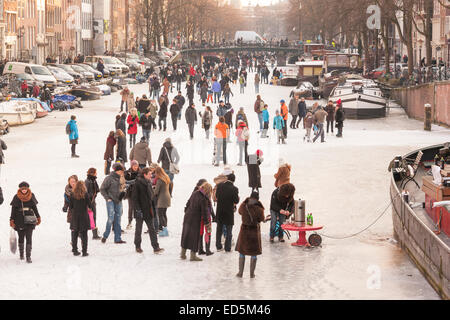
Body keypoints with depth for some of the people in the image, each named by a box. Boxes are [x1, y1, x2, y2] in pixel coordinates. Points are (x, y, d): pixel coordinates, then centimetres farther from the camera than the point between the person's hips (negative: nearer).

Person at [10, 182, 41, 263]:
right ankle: (21, 254, 29)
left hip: (29, 220, 0)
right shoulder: (16, 197, -1)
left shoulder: (31, 196, 3)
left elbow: (35, 207, 13)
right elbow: (13, 209, 2)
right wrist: (12, 220, -2)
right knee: (21, 237, 11)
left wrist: (38, 217, 17)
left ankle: (28, 256, -11)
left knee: (29, 237, -9)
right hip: (19, 220, 0)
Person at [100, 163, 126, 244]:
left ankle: (118, 238, 10)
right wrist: (107, 198, -12)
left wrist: (123, 192, 3)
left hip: (118, 201, 6)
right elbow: (102, 189, -7)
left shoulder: (121, 178, 8)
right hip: (111, 201, -6)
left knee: (117, 220, 6)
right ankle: (105, 236, 2)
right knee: (111, 218, -12)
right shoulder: (109, 178, -11)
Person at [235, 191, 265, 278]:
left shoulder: (243, 207, -14)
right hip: (255, 231, -1)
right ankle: (252, 273, 17)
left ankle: (240, 273, 19)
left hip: (244, 230, 1)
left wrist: (245, 201, 11)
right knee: (254, 254, 12)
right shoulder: (259, 209, -19)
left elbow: (239, 211, 9)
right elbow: (262, 219, -1)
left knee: (242, 253, 16)